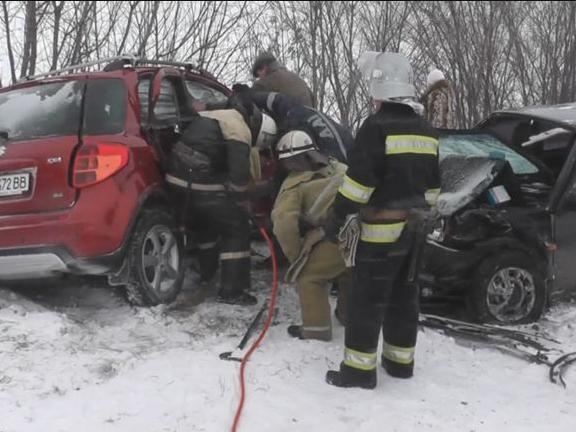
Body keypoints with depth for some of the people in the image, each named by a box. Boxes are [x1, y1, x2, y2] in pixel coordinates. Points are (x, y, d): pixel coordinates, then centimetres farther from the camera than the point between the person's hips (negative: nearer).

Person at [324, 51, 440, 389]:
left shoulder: (377, 127, -14)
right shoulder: (427, 132, 11)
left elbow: (359, 180, -18)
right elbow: (432, 185, 16)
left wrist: (338, 217, -11)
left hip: (383, 227, -8)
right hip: (414, 227, 8)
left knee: (367, 300, -2)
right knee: (404, 296, 16)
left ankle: (359, 368, 2)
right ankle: (401, 360, 25)